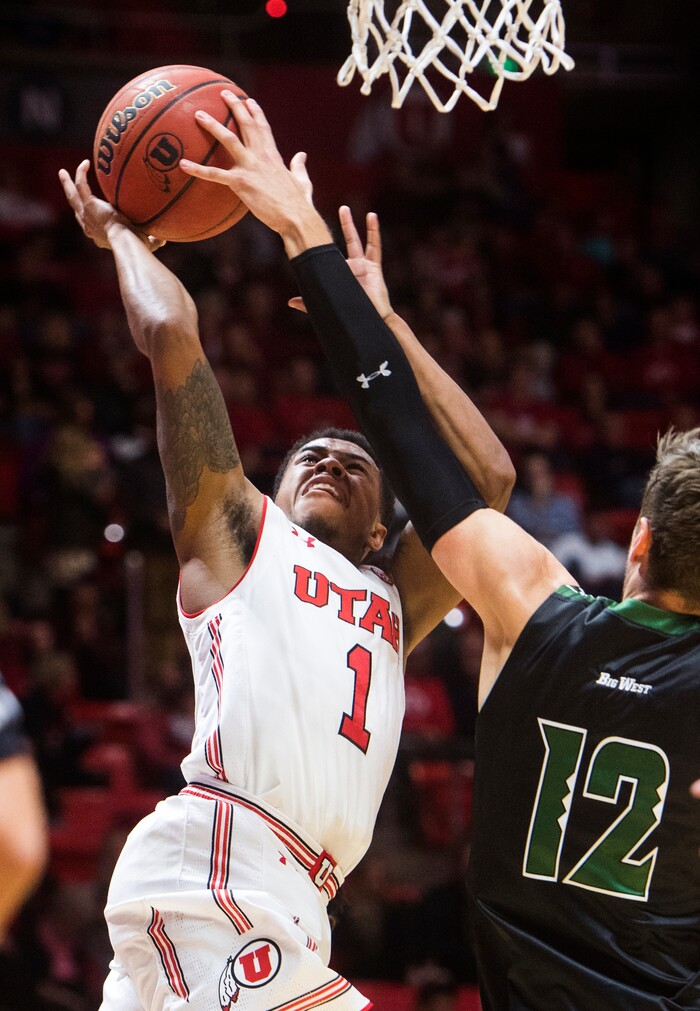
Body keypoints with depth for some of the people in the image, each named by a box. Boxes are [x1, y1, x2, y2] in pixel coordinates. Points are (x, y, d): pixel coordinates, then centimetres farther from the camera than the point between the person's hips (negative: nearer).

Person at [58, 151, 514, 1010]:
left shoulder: (391, 603, 31)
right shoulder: (235, 536, 16)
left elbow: (487, 477, 25)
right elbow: (169, 333, 9)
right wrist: (120, 234, 26)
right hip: (214, 874, -7)